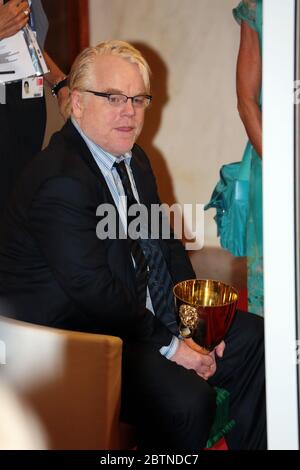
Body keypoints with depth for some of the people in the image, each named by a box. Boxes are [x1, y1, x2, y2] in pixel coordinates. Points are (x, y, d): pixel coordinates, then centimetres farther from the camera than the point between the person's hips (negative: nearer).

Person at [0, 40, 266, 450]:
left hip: (143, 314, 10)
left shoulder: (134, 160, 9)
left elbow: (165, 244, 12)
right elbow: (93, 290, -25)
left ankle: (252, 445, 22)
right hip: (77, 335, -10)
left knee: (251, 336, 7)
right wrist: (169, 346, -17)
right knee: (187, 400, -28)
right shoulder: (61, 183, -23)